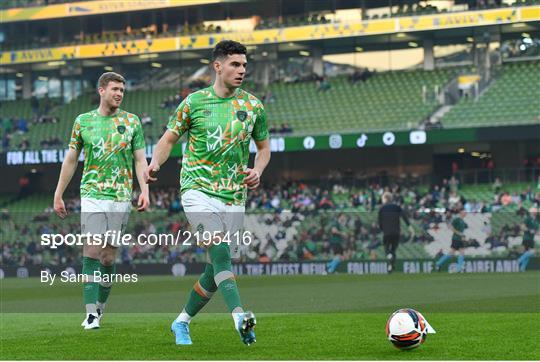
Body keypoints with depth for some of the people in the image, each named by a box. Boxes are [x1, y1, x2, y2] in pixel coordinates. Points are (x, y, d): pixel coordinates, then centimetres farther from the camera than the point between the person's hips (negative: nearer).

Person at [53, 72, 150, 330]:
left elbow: (140, 160, 7)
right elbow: (71, 160, 12)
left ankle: (99, 309, 16)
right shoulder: (83, 121, 7)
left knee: (108, 258, 2)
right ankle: (91, 313, -14)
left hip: (121, 197, 1)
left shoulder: (132, 122, 7)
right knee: (92, 252, -12)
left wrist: (144, 190, -7)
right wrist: (58, 195, 11)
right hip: (92, 195, -1)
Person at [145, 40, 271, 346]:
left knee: (217, 269, 4)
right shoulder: (194, 101, 1)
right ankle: (240, 317, -37)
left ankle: (182, 322, 24)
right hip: (198, 191, -3)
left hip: (234, 196, 4)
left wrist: (258, 170, -3)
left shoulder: (253, 105, 7)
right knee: (220, 252, -25)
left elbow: (264, 146, 18)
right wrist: (155, 162, -13)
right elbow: (169, 139, 7)